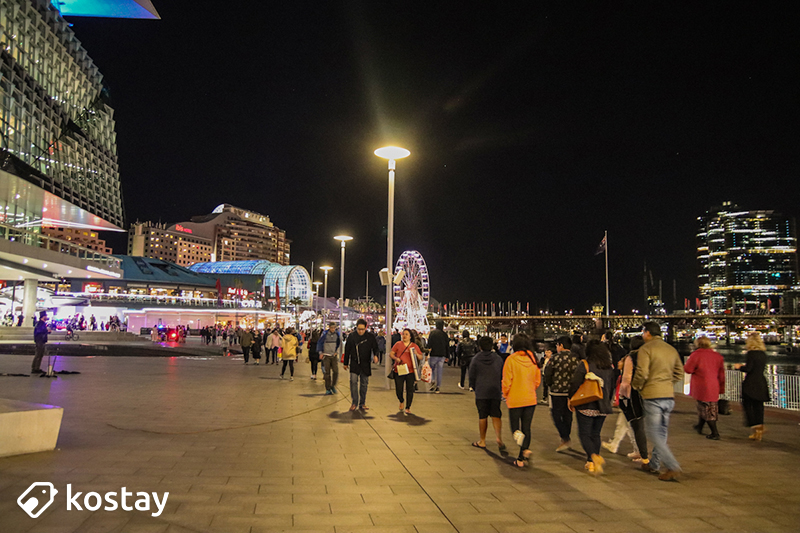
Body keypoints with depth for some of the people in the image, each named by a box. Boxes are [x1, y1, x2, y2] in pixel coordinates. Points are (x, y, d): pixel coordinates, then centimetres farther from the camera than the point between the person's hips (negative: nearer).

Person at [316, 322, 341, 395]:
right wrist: (321, 352, -2)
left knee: (336, 371, -6)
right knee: (327, 373, -1)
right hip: (326, 356, -2)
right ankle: (328, 389, 6)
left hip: (334, 356, 2)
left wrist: (337, 352, 6)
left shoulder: (337, 334, 2)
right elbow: (319, 343, 3)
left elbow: (339, 343, 15)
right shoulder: (325, 334, -5)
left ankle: (333, 385, 14)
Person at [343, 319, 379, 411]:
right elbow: (347, 350, 7)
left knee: (364, 383, 7)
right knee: (353, 381, -13)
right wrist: (345, 363, 10)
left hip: (366, 364, 1)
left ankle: (362, 403, 17)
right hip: (354, 363, -1)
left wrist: (375, 356, -18)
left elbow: (375, 348, 4)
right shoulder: (351, 336, -1)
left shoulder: (370, 337, -1)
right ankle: (354, 403, -3)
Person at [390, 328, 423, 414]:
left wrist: (417, 354, -11)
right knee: (398, 389, 3)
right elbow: (390, 354, 6)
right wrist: (396, 358, -13)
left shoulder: (414, 346, 8)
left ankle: (408, 408, 11)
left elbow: (421, 357, 10)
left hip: (410, 371, 0)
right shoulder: (398, 344, 6)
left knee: (410, 389, -1)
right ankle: (401, 402, 33)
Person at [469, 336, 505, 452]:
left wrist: (474, 388, 16)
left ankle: (482, 441, 13)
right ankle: (499, 437, -12)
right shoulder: (498, 359, 4)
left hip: (481, 392, -2)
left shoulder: (476, 359, -3)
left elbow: (472, 376, 1)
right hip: (496, 392, 2)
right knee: (496, 416, 7)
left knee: (482, 417, 5)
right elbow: (502, 376, 10)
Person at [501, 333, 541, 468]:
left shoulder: (511, 359, -14)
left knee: (514, 426, 11)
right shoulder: (533, 359, 0)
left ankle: (521, 441, -20)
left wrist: (505, 394, 7)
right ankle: (521, 459, 12)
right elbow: (538, 380, 8)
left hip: (515, 399, -4)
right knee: (526, 428, 11)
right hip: (531, 399, 4)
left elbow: (507, 381, -11)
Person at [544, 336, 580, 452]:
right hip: (572, 392, 5)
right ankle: (565, 437, 24)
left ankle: (565, 439, -10)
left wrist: (550, 384, 10)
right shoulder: (576, 358, 2)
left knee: (556, 415, 3)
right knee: (568, 416, 15)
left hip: (557, 391, -4)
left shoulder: (555, 357, -9)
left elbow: (547, 373, -7)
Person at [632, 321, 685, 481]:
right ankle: (654, 464, 27)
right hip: (669, 396, 7)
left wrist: (635, 386, 2)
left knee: (652, 433, -2)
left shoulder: (646, 348, -9)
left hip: (653, 396, -7)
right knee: (661, 432, 16)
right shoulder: (671, 350, 12)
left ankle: (673, 467, -9)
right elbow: (679, 374, 16)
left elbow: (642, 373, -16)